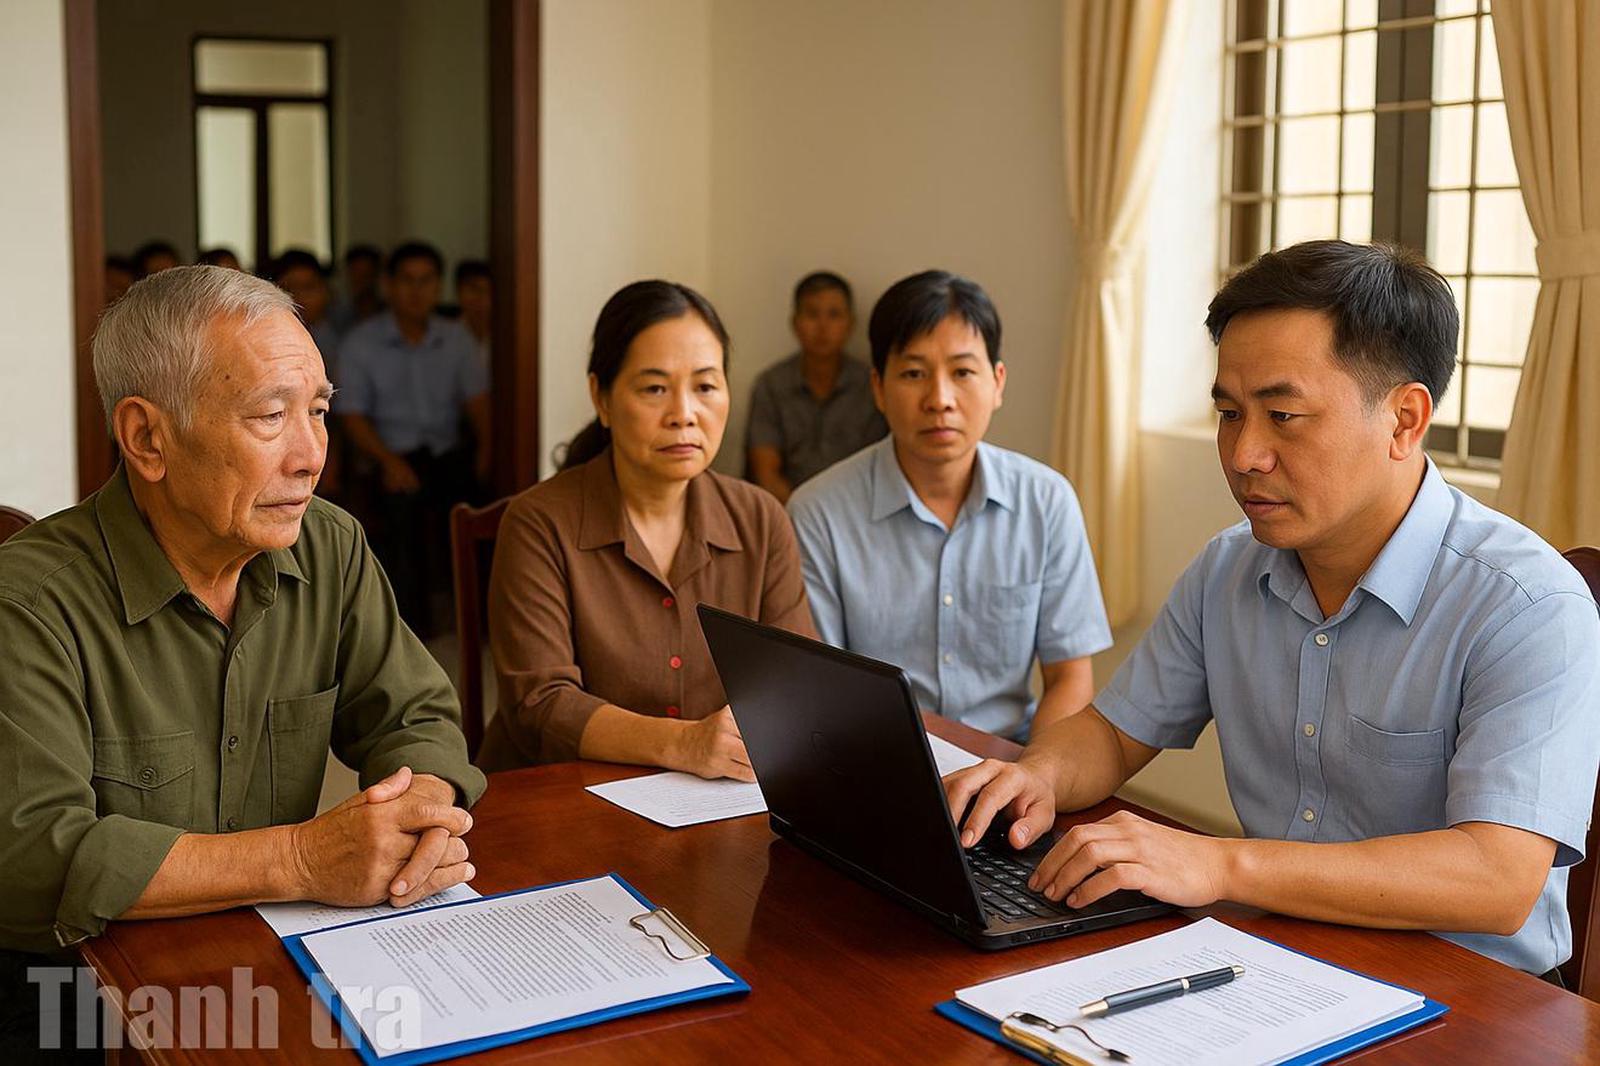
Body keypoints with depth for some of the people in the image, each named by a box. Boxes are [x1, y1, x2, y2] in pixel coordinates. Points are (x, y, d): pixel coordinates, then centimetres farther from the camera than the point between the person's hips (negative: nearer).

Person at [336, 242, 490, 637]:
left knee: (470, 488, -28)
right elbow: (352, 417, 0)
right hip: (393, 454, -2)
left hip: (448, 454, 2)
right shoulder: (360, 344, 5)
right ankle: (411, 628, -20)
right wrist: (388, 461, -17)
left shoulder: (457, 339, 14)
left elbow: (476, 400, 6)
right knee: (403, 501, -31)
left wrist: (484, 448, -14)